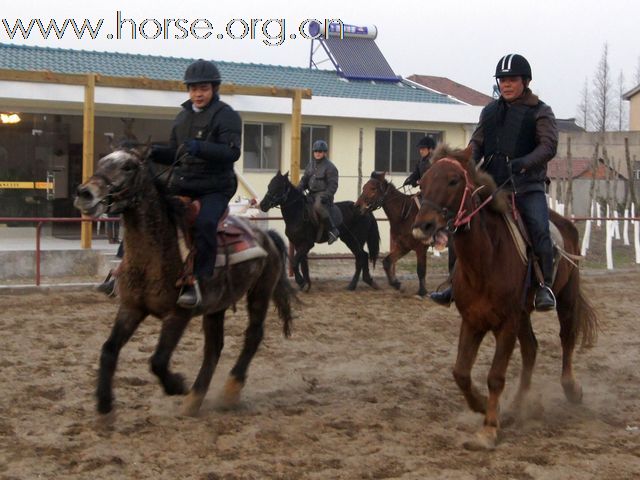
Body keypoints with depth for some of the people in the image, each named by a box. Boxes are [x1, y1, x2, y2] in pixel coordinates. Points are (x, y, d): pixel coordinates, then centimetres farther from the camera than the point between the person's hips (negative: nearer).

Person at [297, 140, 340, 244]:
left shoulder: (330, 167, -6)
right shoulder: (311, 165, 16)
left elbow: (333, 185, -11)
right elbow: (305, 180, 18)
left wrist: (326, 196, -25)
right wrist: (298, 190, -1)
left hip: (323, 193, -8)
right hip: (312, 194, 8)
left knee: (318, 206, -36)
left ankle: (333, 230, -30)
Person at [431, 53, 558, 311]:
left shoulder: (540, 112, 1)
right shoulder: (490, 111, 15)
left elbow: (548, 145, -11)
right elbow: (477, 142, 15)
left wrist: (524, 163, -28)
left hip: (527, 185, -5)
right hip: (491, 183, 5)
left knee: (539, 230, -24)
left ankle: (546, 285, -16)